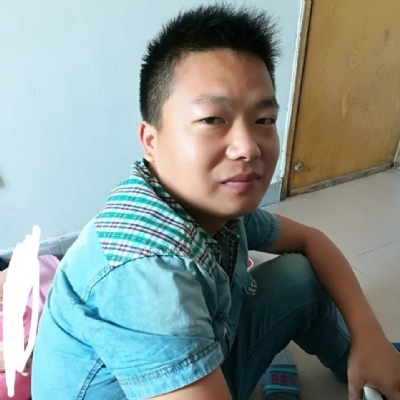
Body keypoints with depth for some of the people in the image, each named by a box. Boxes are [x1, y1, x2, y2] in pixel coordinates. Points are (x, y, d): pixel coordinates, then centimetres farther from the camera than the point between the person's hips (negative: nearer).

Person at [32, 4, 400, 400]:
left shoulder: (216, 205, -14)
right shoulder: (147, 269, -38)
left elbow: (310, 240, 0)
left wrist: (367, 331, -12)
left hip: (205, 364, 6)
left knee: (303, 276, 2)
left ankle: (353, 363, 30)